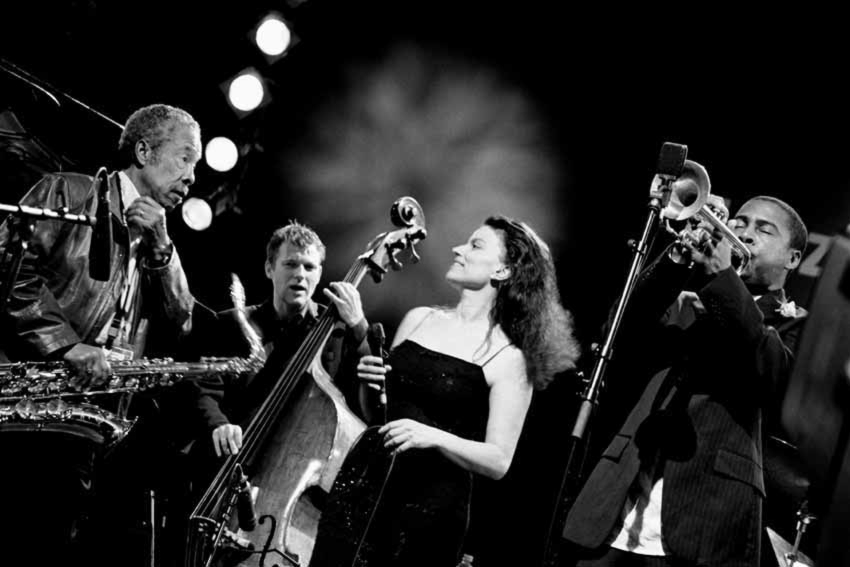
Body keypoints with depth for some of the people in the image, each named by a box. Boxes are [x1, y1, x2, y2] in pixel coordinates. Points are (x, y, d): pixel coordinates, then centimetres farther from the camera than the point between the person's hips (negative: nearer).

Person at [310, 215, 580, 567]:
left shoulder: (509, 359, -6)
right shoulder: (418, 319, 10)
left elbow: (498, 462, -9)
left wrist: (435, 437, -22)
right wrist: (368, 383, -2)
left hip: (432, 502, -4)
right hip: (361, 482, 4)